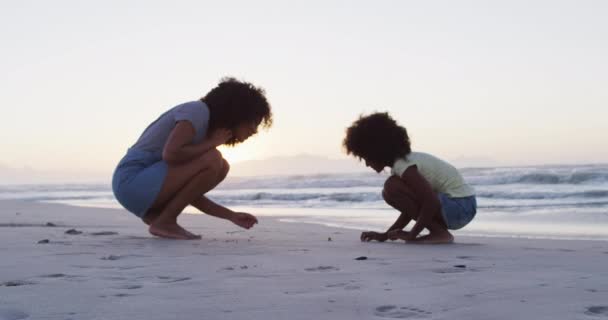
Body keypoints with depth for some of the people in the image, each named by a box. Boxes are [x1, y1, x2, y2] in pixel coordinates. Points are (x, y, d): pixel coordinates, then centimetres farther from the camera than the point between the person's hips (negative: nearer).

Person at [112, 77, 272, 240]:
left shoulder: (206, 127, 17)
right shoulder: (197, 111, -9)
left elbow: (190, 194, 16)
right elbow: (170, 154, -26)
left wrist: (232, 215, 12)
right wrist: (211, 143, -10)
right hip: (133, 181, -9)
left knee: (221, 167, 9)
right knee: (212, 160, -20)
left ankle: (154, 215, 6)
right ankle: (164, 222, -9)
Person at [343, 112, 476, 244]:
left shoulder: (402, 165, -17)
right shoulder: (406, 159, 13)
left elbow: (432, 202, -27)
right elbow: (412, 208, 18)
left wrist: (412, 234, -18)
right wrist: (385, 235, 13)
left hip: (458, 207, -10)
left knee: (391, 187, -18)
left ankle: (439, 232, -13)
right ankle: (439, 230, 7)